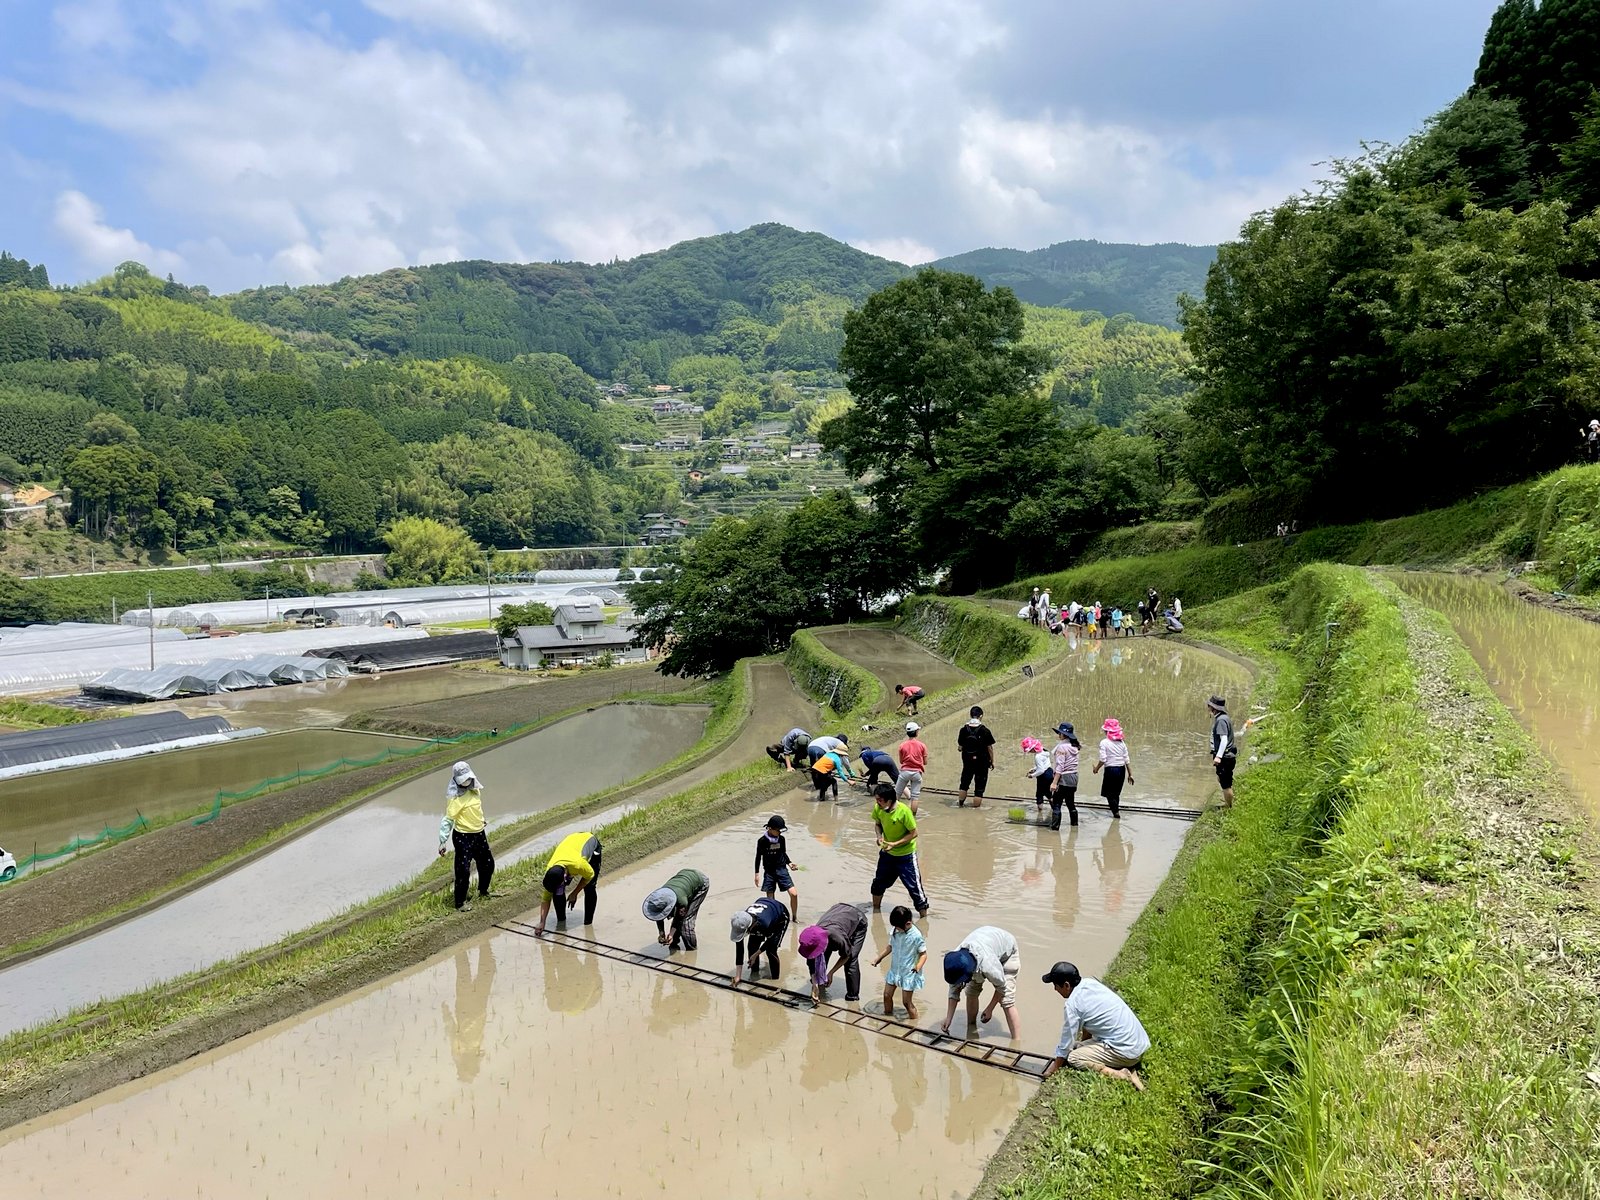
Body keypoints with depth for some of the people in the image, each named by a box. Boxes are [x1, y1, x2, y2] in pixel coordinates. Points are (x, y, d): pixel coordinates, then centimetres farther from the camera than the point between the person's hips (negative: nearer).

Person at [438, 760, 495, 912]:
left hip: (479, 834, 8)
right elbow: (448, 820, -21)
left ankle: (483, 890, 43)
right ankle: (460, 903, 12)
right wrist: (443, 841, -24)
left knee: (488, 863, 20)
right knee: (463, 870, -3)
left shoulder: (475, 790, 0)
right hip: (463, 837, -8)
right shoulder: (455, 797, -21)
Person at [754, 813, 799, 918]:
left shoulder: (781, 839, 2)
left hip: (782, 870, 2)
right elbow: (758, 857, 0)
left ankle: (795, 917, 9)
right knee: (770, 899, 2)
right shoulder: (762, 841, -8)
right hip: (769, 872, -2)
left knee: (794, 894, -7)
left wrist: (789, 863, 0)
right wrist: (757, 873, -2)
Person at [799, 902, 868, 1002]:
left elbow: (846, 956, -21)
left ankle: (853, 995, 0)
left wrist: (831, 973, -16)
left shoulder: (838, 938, -44)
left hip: (858, 920, -5)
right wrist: (814, 985, -18)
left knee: (851, 960, -15)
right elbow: (812, 963, -15)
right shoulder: (813, 940, -29)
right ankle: (821, 988, 19)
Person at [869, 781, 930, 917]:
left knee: (914, 886, -1)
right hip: (887, 853, 6)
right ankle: (876, 909, 43)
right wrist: (879, 836, -13)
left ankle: (924, 916, 14)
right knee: (879, 882, 19)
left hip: (905, 855, -6)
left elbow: (913, 833, -20)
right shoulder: (878, 808, -13)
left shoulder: (904, 811, -28)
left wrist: (895, 844, -26)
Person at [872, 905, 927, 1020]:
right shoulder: (894, 931, -7)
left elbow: (923, 954, -14)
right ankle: (888, 1015, 34)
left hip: (909, 973, -6)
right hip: (894, 970, 6)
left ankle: (914, 1021, 20)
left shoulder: (916, 936, -22)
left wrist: (918, 966, -31)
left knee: (907, 1002, 1)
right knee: (887, 995, 12)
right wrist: (879, 958, 9)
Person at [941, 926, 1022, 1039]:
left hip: (1006, 953, -5)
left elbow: (1001, 987, -24)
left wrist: (989, 1010, -12)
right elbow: (954, 989, -14)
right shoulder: (955, 960, -28)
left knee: (1007, 1000, -15)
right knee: (971, 992, 5)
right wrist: (948, 1019, -14)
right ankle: (971, 1028, 27)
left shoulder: (987, 966, -45)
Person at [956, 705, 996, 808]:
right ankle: (976, 807, 11)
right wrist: (992, 761, 4)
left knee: (964, 783, 20)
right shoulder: (984, 730, -14)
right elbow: (990, 747, -9)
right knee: (980, 787, 8)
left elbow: (960, 747, -3)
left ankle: (960, 803, 31)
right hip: (982, 762, -3)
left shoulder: (964, 729, -7)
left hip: (967, 762, 3)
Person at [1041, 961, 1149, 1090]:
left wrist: (1053, 1069, 7)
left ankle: (1118, 1075, -14)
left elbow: (1066, 1044, -6)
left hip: (1126, 1051, -9)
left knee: (1073, 1058, -3)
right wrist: (1082, 1044, 29)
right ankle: (1127, 1067, 7)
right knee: (1083, 1048, 22)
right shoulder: (1090, 983, 5)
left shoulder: (1072, 1005, -17)